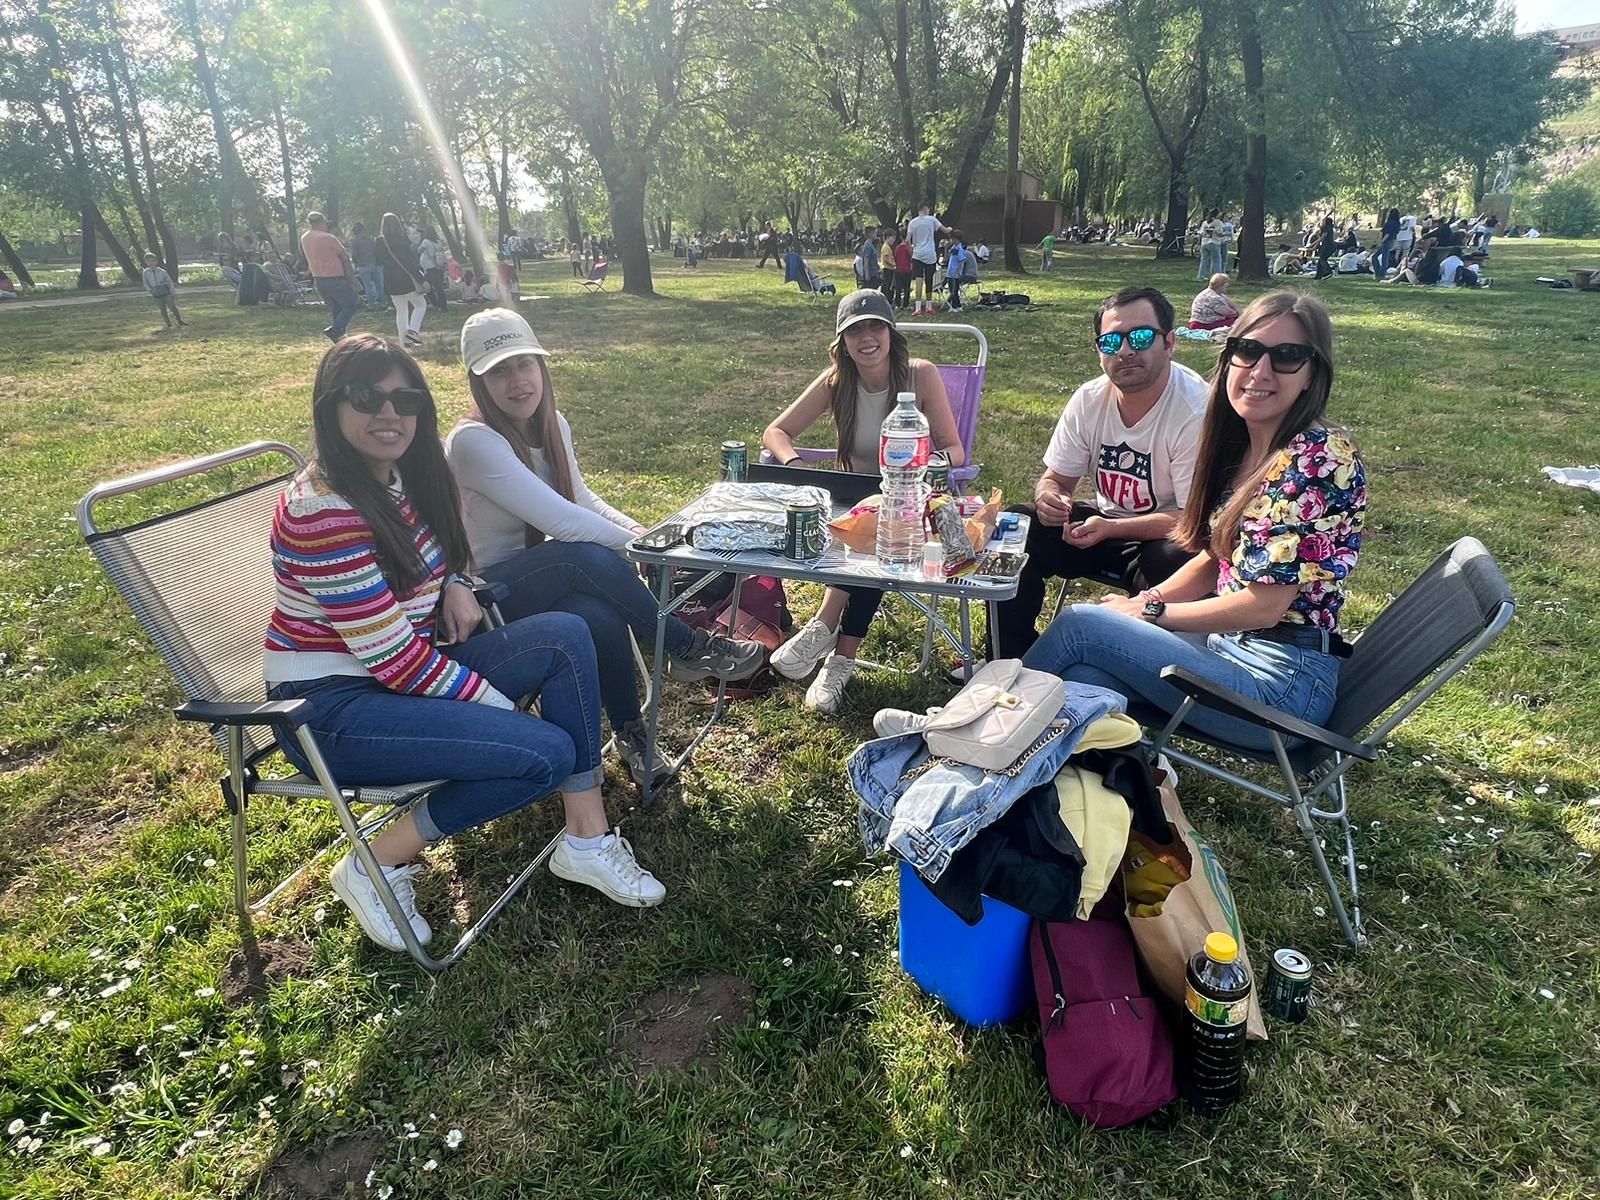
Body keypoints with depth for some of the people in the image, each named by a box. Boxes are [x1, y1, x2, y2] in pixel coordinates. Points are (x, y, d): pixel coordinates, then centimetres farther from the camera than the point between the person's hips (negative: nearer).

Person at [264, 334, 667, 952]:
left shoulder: (401, 478, 4)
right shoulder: (322, 512, -23)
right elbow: (391, 655, -23)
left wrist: (453, 586, -2)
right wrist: (503, 707, -16)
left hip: (409, 670, 9)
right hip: (333, 706, -8)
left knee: (566, 636, -9)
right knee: (546, 752, -23)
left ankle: (587, 839, -5)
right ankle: (378, 865, -3)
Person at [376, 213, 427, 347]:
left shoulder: (380, 242, 4)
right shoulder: (401, 240, -14)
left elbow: (379, 262, 10)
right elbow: (410, 262, -15)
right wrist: (420, 280, -12)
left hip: (391, 283, 6)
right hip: (407, 280, -5)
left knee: (401, 311, 12)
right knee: (421, 305, 11)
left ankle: (405, 341, 10)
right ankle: (413, 330, -9)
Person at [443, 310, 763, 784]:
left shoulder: (552, 425, 1)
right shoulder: (472, 442, -23)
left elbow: (582, 499, 11)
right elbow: (561, 521, -29)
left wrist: (639, 531, -7)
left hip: (544, 579, 6)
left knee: (601, 616, -30)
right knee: (587, 556, -34)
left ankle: (630, 733, -14)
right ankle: (690, 649, -17)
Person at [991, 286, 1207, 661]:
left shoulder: (1196, 410, -21)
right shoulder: (1089, 400, -4)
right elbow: (1056, 478, 5)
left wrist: (1110, 528, -32)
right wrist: (1047, 497, -21)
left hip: (1166, 535, -5)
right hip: (1106, 521, 5)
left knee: (1171, 560, -38)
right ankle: (1009, 662, -2)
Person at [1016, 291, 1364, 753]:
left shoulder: (1319, 458, -18)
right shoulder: (1243, 445, 8)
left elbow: (1262, 606, -19)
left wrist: (1152, 612, -7)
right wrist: (1141, 603, -1)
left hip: (1282, 679, -7)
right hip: (1232, 644, 7)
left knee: (1079, 624, -12)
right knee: (1082, 677, -17)